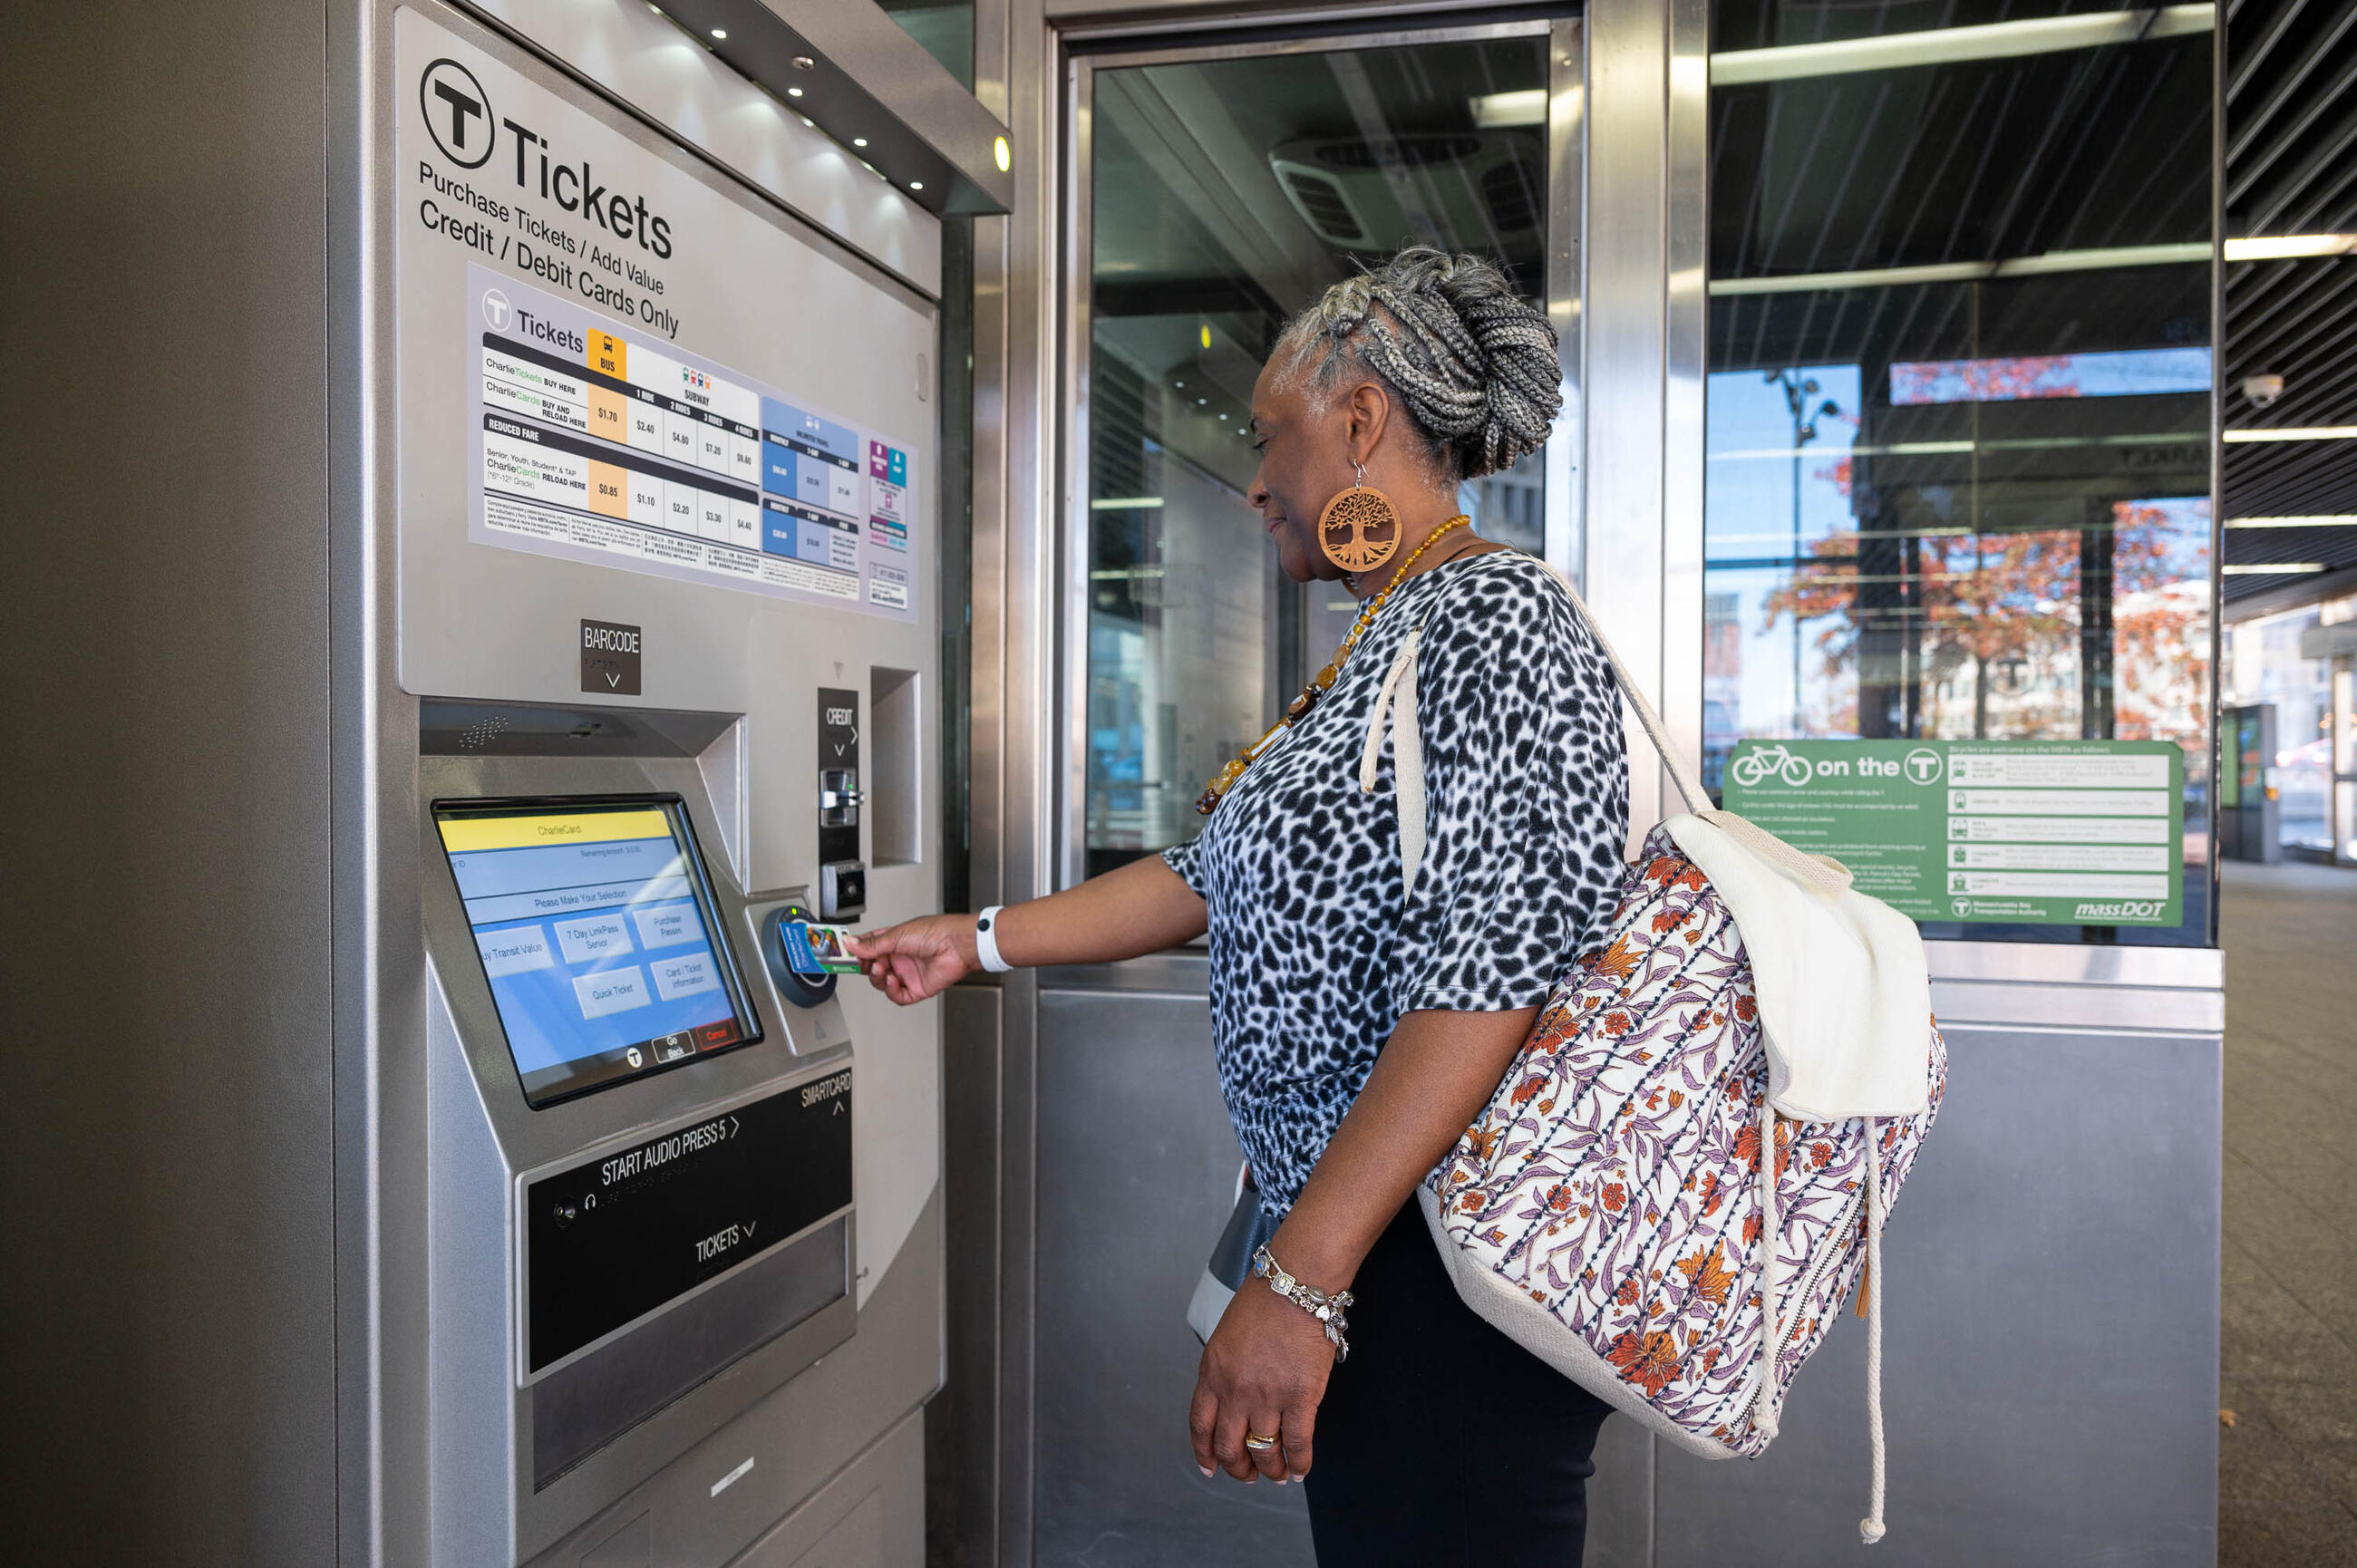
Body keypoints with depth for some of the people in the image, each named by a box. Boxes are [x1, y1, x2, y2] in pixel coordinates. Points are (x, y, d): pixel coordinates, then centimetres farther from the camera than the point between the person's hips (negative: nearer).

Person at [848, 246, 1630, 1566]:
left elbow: (1494, 967, -25)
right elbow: (1226, 873, 20)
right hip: (1364, 1240, 10)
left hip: (1454, 1280, -10)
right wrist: (978, 941, 21)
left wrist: (1300, 1279, -27)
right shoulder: (1385, 651, 16)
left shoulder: (1497, 619, -16)